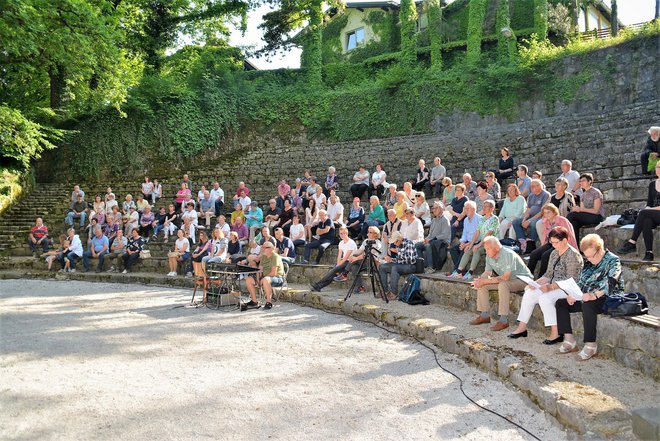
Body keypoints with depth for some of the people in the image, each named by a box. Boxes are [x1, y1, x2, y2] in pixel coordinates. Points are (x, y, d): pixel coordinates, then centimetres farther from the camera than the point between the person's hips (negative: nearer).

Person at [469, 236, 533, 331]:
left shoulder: (508, 254, -28)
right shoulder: (489, 256, -3)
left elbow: (506, 277, -33)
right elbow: (488, 272, 3)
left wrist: (485, 281, -31)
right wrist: (480, 279, -20)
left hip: (522, 279, -8)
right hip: (507, 280, 8)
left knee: (502, 285, -37)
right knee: (481, 285, -4)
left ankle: (504, 320, -31)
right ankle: (484, 315, 4)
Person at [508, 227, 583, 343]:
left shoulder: (572, 255, -15)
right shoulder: (554, 253, 12)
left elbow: (571, 280, -20)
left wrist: (551, 286, -28)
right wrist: (535, 283, -2)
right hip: (554, 287, 9)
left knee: (544, 298, -30)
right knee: (528, 293, -7)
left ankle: (556, 333, -22)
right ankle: (522, 328, -4)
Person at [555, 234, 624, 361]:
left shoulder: (613, 261, -8)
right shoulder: (589, 263, 16)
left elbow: (609, 284, -24)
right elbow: (581, 282, 15)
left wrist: (594, 295, -39)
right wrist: (573, 295, -5)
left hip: (608, 299, -8)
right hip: (586, 298, 9)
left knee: (587, 305, -38)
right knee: (560, 303, -4)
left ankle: (590, 345, -30)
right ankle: (569, 341, -10)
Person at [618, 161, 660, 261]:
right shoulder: (652, 184, 18)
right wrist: (648, 208, -7)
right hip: (652, 216, 4)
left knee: (643, 213, -32)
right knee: (646, 222, -32)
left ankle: (632, 243, -34)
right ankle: (649, 253, -37)